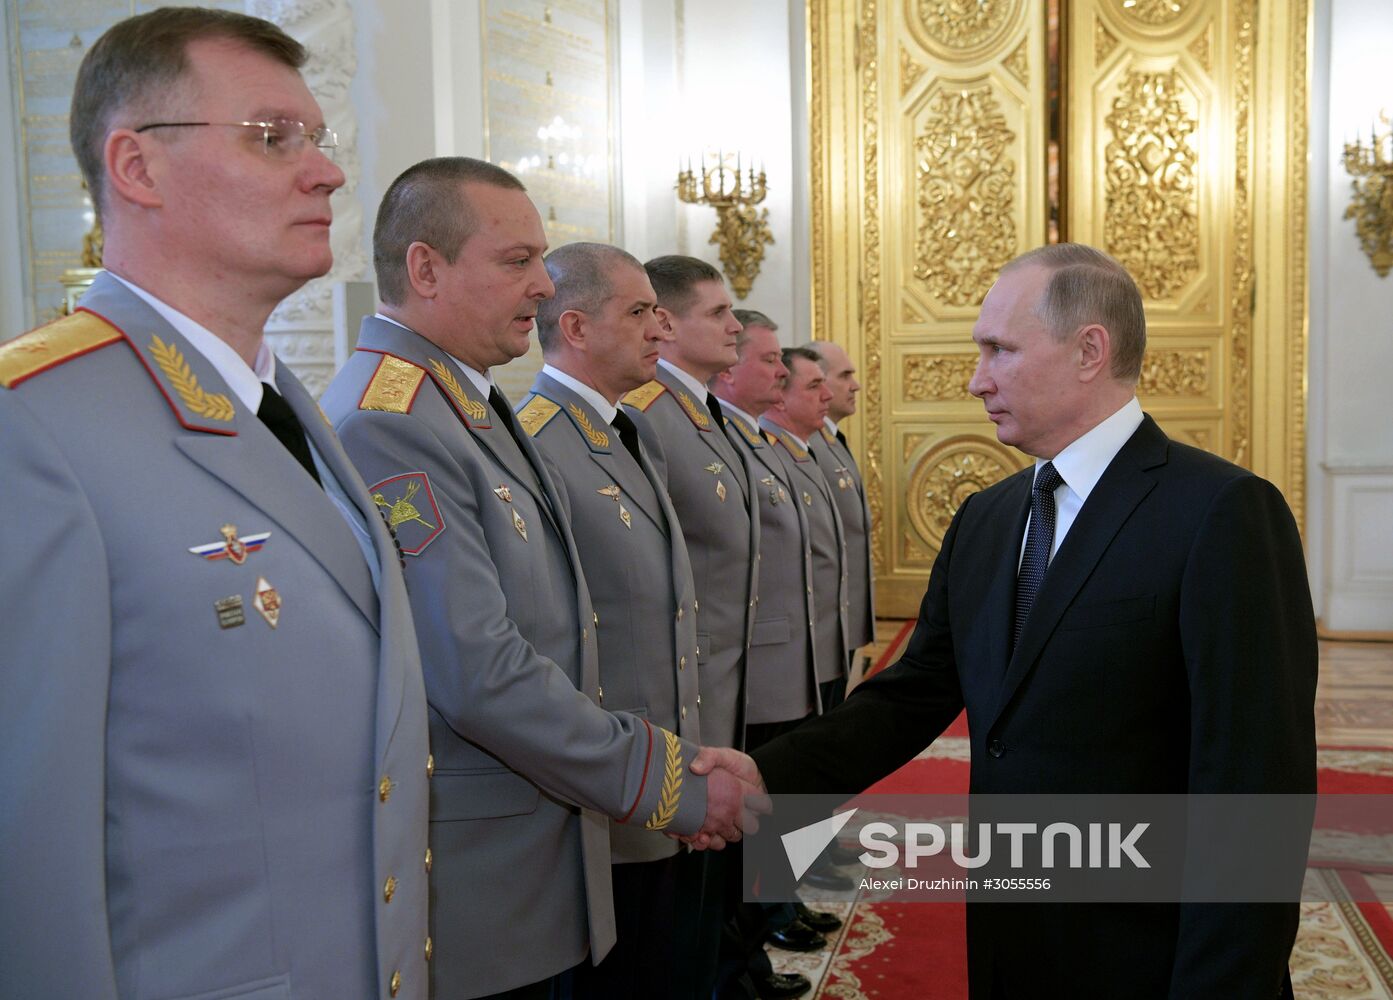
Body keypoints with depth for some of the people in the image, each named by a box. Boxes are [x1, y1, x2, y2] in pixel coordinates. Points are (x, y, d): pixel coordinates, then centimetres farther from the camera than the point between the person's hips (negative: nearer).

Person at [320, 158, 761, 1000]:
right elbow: (482, 678, -26)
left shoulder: (475, 409, 10)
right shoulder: (388, 426, -22)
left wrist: (675, 762, 8)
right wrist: (666, 783, -16)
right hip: (467, 886, -9)